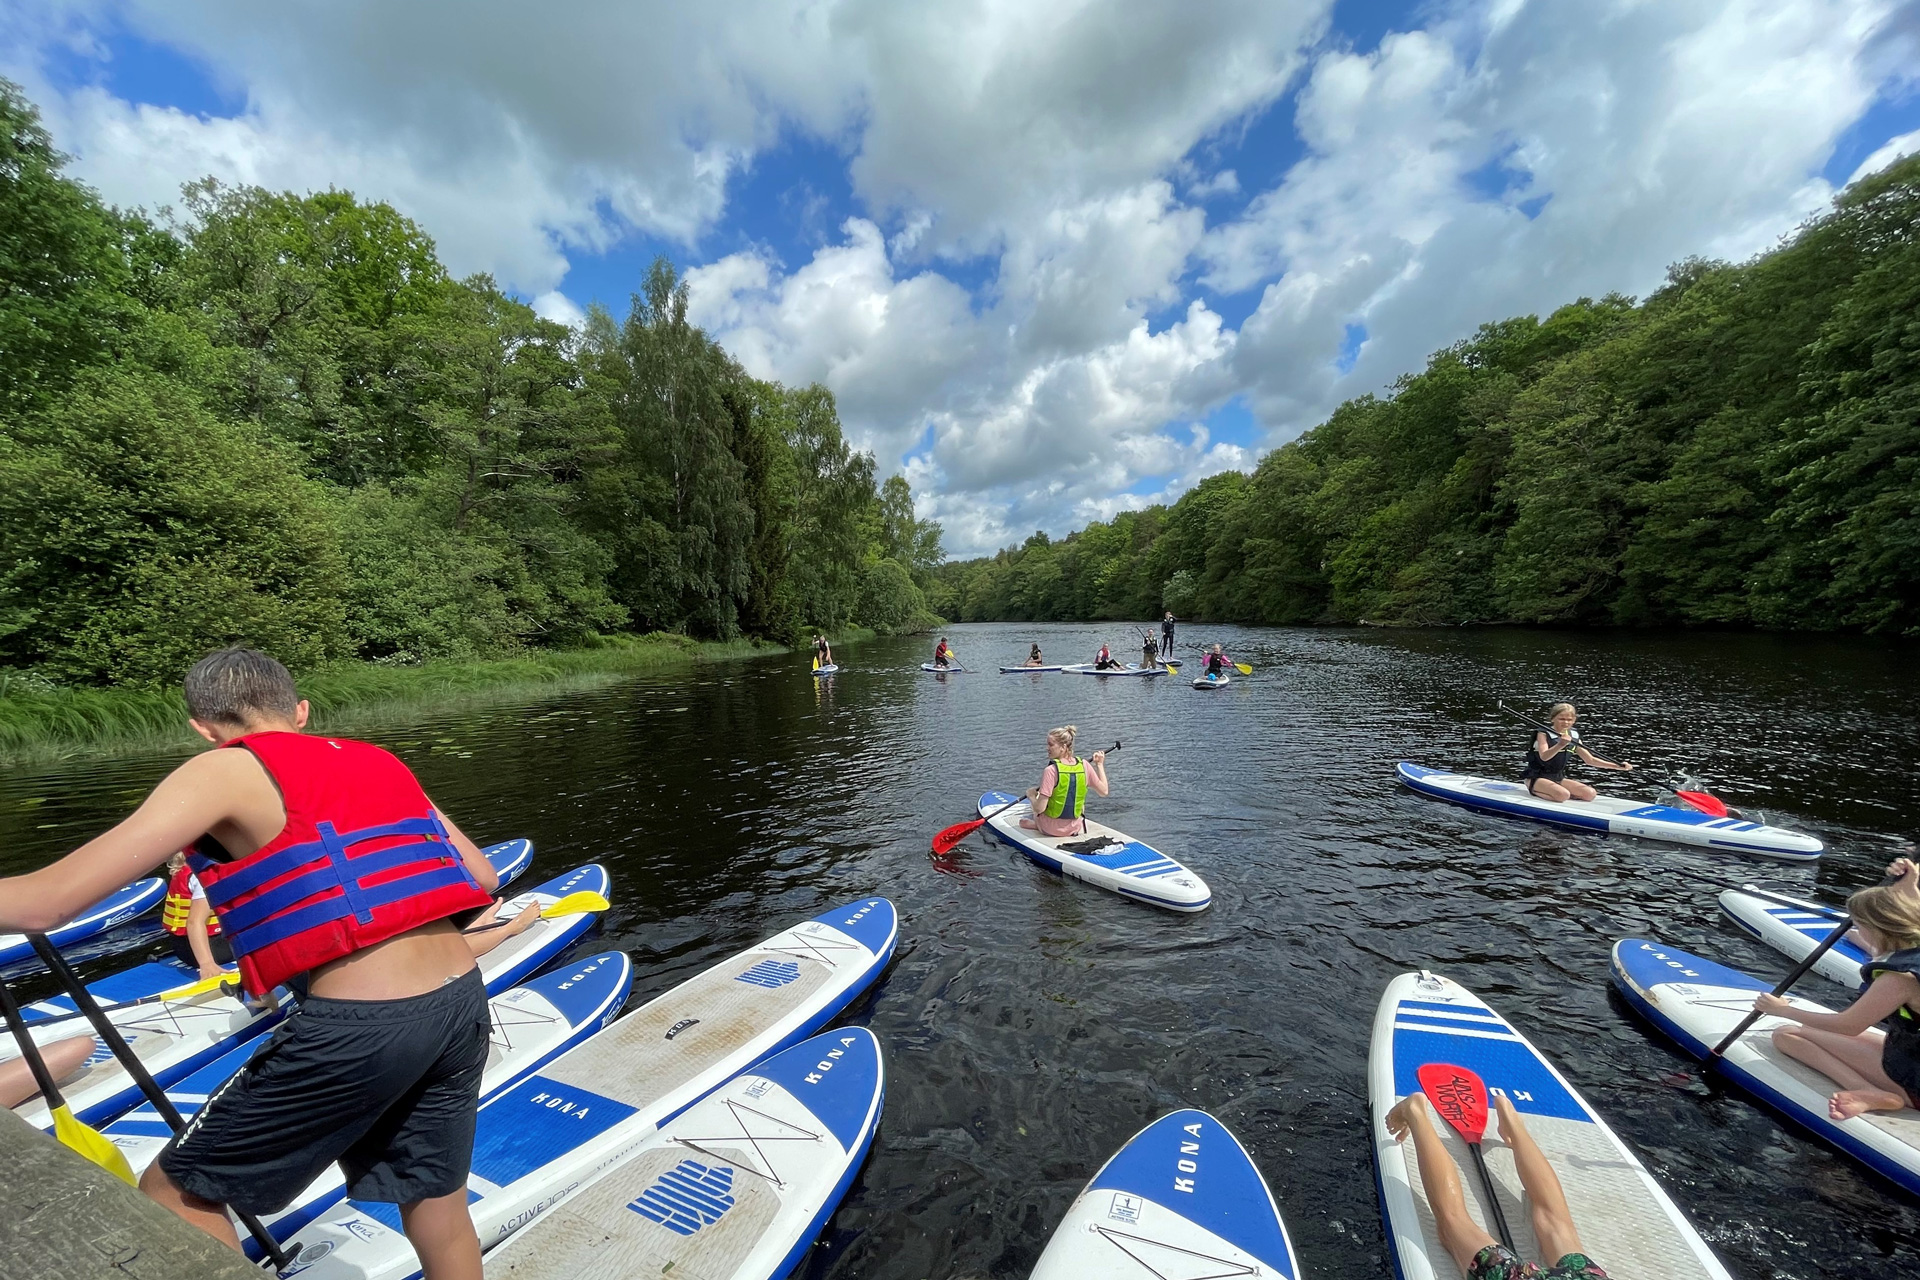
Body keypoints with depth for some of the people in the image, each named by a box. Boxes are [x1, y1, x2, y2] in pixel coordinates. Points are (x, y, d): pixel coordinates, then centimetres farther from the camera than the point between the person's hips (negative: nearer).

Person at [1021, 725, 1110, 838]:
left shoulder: (1051, 770, -24)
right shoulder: (1084, 765, -10)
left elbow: (1039, 808, -24)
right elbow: (1104, 791, 3)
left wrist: (1031, 795, -2)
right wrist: (1100, 764, 12)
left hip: (1051, 829, -3)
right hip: (1075, 828, 3)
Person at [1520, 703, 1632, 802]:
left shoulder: (1573, 736, 9)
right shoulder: (1544, 733, -12)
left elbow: (1590, 759, 14)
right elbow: (1544, 757, -29)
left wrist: (1618, 767, 5)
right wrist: (1560, 745, -46)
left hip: (1558, 778, 7)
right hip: (1536, 777, -7)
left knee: (1590, 793, -11)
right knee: (1562, 795, -32)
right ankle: (1534, 792, -8)